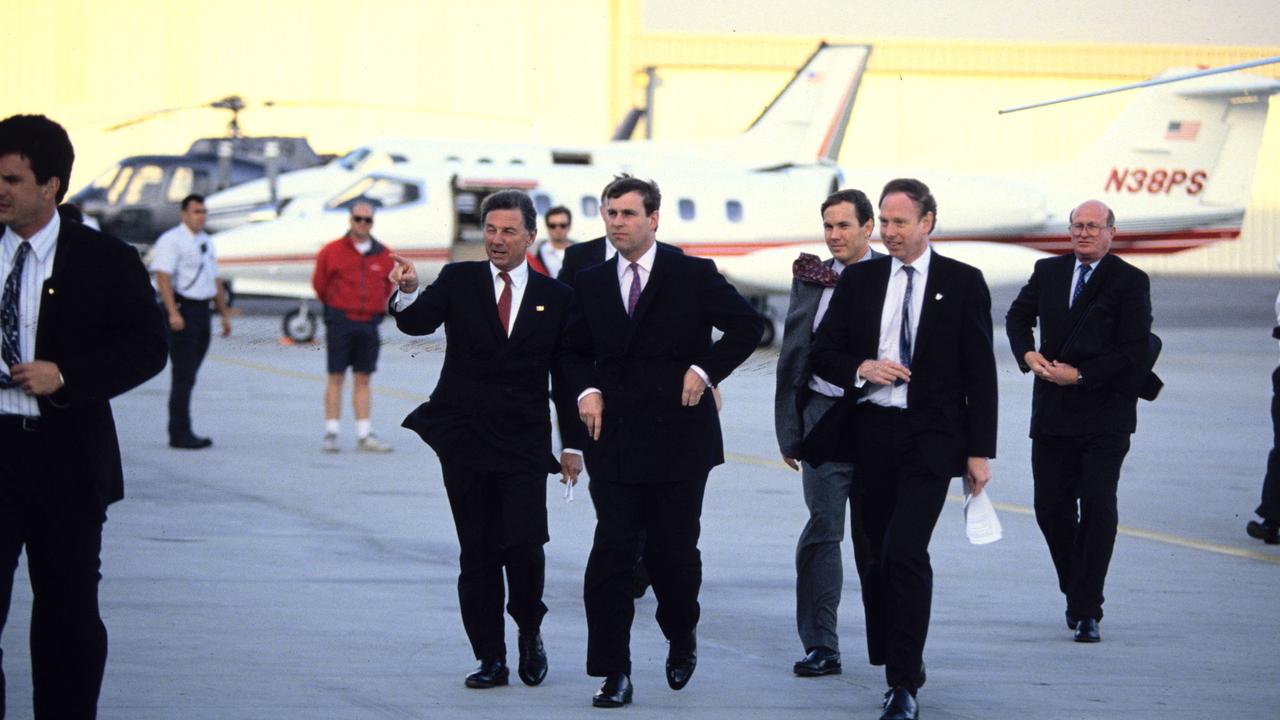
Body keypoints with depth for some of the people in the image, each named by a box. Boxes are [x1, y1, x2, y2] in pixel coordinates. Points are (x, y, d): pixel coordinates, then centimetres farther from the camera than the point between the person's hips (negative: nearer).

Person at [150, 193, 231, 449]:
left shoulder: (206, 242, 19)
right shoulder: (171, 240, -9)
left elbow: (215, 281, 26)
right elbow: (163, 277, -18)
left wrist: (225, 313, 23)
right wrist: (173, 313, -26)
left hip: (202, 310, 8)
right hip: (182, 310, -8)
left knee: (188, 375, 10)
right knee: (183, 376, -10)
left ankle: (182, 432, 14)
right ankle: (180, 434, -8)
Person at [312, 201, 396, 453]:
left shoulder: (383, 256, 5)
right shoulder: (332, 252, -2)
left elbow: (387, 287, 20)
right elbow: (319, 284, 8)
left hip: (369, 323, 2)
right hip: (339, 322, -2)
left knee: (363, 379, 5)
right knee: (336, 376, -2)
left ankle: (364, 435, 6)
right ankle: (331, 434, 0)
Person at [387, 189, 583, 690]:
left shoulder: (555, 297, 6)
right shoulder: (458, 282, 5)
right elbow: (419, 323, -12)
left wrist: (573, 444, 4)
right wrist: (407, 295, -35)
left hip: (524, 444, -1)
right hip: (464, 441, 1)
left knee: (524, 545, -13)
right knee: (477, 553, 3)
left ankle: (530, 632, 13)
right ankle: (491, 659, 11)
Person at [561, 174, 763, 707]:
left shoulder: (694, 275, -1)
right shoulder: (591, 284, 9)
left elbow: (748, 325, 2)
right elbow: (574, 351, 20)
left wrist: (705, 369, -9)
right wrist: (586, 390, 0)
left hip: (679, 437, -2)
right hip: (615, 439, 2)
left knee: (673, 550, 6)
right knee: (611, 553, -7)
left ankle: (682, 638, 35)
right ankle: (614, 673, -5)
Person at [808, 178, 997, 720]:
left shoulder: (962, 284, 2)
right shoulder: (859, 279, 10)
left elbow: (980, 372, 2)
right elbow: (823, 353, 11)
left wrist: (980, 451, -4)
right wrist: (861, 369, -11)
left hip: (930, 437, -4)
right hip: (871, 432, 4)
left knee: (904, 551, -17)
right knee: (880, 558, 7)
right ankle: (902, 668, 20)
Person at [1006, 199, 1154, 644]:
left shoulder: (1130, 282, -4)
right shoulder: (1048, 272, 10)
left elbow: (1135, 353, -9)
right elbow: (1018, 315, 23)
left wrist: (1081, 374, -15)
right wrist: (1028, 354, 2)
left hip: (1105, 414, -5)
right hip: (1052, 414, 5)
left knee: (1098, 505, -9)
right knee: (1051, 506, 7)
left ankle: (1087, 611, -6)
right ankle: (1076, 592, 28)